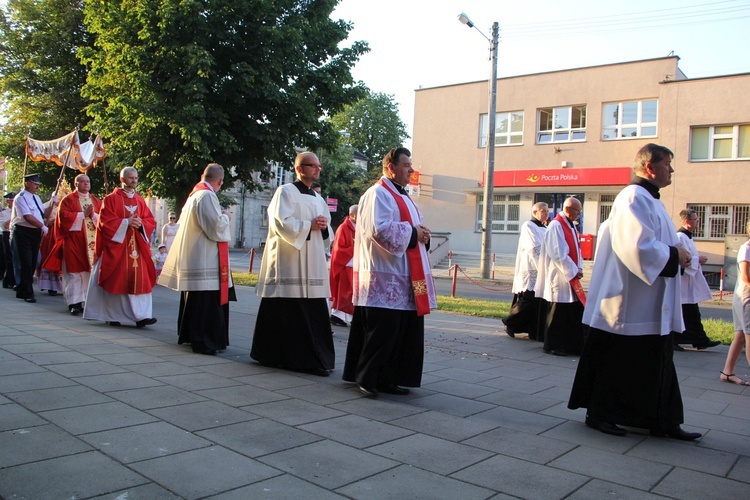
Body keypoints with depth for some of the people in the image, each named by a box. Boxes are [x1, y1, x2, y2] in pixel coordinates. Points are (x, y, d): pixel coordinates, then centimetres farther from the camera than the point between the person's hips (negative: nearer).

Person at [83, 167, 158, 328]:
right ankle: (113, 315, 10)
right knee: (116, 280, -2)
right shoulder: (111, 199, 0)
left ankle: (141, 315, -7)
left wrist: (140, 223, -9)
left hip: (137, 247, 4)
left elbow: (151, 221, 11)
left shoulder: (140, 201, 14)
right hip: (116, 246, -4)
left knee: (141, 280, -5)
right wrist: (126, 222, -16)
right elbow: (105, 222, -7)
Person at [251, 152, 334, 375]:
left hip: (312, 264, 7)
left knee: (314, 312, 4)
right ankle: (277, 355, 9)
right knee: (286, 313, -4)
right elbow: (281, 222, -13)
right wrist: (310, 225, -11)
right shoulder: (285, 192, -2)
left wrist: (324, 226, 1)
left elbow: (325, 229, 23)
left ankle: (316, 358, 9)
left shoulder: (318, 199, 19)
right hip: (288, 263, -7)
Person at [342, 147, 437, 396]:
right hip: (383, 277, -10)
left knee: (401, 330, 10)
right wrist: (413, 232, -14)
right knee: (381, 330, -7)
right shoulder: (378, 194, -9)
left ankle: (387, 379, 18)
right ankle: (366, 378, 5)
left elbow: (411, 228, 26)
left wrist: (421, 234, 3)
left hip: (403, 278, 10)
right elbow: (380, 229, -22)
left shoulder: (402, 196, 22)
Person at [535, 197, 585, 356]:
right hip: (559, 277, -9)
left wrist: (579, 268, 2)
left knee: (575, 312, 10)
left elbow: (577, 249, 17)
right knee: (557, 313, -2)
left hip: (572, 277, 9)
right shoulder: (555, 226, -14)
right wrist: (573, 271, -15)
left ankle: (573, 345, 19)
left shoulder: (571, 227, 14)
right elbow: (558, 254, -19)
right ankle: (552, 346, 9)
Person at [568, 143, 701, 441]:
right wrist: (675, 255, -12)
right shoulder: (635, 198, -16)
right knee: (615, 363, 2)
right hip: (630, 305, -11)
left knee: (657, 362, 13)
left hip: (650, 307, 11)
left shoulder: (648, 199, 17)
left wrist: (675, 254, 7)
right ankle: (598, 414, 15)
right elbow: (640, 247, -26)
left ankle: (663, 422, 22)